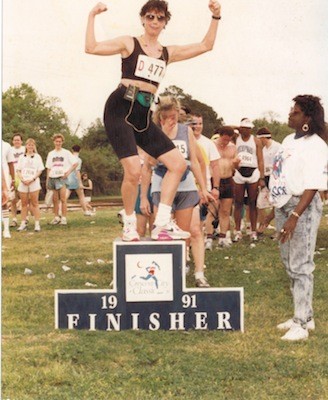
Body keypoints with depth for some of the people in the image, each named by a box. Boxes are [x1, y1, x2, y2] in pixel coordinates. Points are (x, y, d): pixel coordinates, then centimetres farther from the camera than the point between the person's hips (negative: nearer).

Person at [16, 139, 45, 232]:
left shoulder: (37, 157, 5)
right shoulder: (22, 157, 12)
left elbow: (40, 170, 0)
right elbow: (18, 170, 9)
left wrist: (32, 179, -12)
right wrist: (22, 179, -9)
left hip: (34, 182, -2)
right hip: (23, 183, 2)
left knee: (34, 203, -3)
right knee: (24, 204, 6)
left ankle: (37, 224, -2)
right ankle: (23, 224, 10)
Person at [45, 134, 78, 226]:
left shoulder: (66, 153, 4)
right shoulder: (51, 154, 14)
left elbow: (76, 163, 2)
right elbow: (48, 168, 14)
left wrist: (68, 172, -9)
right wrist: (47, 180, 7)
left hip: (62, 177, -4)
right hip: (52, 178, 4)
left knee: (63, 199, -10)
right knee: (55, 199, 5)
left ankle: (64, 218, -9)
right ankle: (56, 217, 12)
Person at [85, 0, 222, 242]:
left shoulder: (168, 53, 17)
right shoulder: (129, 43, 5)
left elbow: (205, 46, 19)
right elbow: (91, 48, -6)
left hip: (143, 116, 6)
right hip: (120, 110, -6)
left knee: (178, 164, -3)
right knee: (134, 170, -21)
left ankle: (162, 224, -1)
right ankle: (130, 225, 2)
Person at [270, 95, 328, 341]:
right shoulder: (289, 140, 12)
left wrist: (294, 217, -28)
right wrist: (275, 209, 18)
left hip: (303, 206, -9)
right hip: (283, 205, 9)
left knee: (300, 265, -6)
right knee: (290, 265, 13)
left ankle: (301, 324, -1)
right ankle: (304, 317, 25)